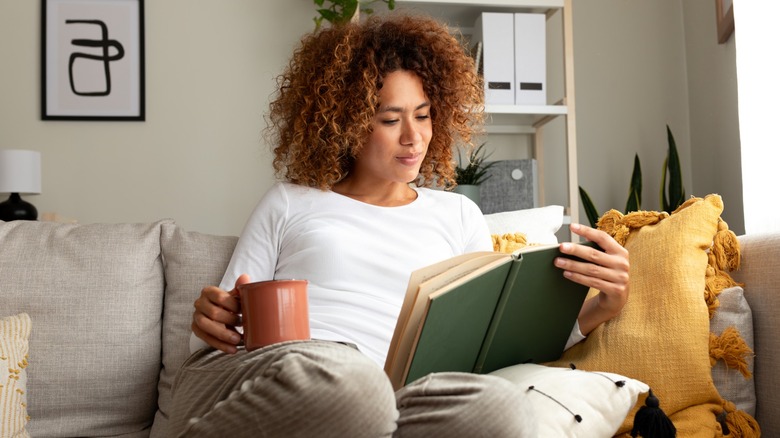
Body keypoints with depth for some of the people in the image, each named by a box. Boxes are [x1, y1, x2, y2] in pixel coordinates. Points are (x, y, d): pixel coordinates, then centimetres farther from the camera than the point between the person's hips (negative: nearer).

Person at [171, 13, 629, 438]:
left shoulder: (457, 214, 21)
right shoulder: (290, 202, 16)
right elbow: (228, 318, 14)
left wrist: (599, 308, -2)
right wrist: (210, 322, -11)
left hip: (372, 395, 3)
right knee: (348, 382, -40)